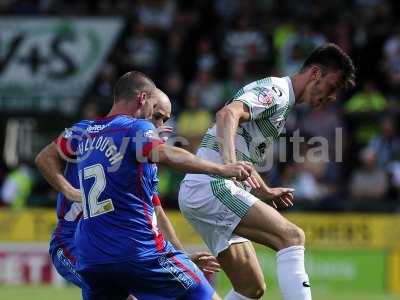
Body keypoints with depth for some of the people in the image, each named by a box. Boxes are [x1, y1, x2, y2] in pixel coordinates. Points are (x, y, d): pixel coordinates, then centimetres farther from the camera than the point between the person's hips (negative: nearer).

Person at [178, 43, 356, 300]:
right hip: (212, 185, -10)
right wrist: (230, 164, -41)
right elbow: (228, 114, -27)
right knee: (292, 236, -22)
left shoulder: (282, 104, 23)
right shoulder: (275, 89, -8)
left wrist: (265, 192, 37)